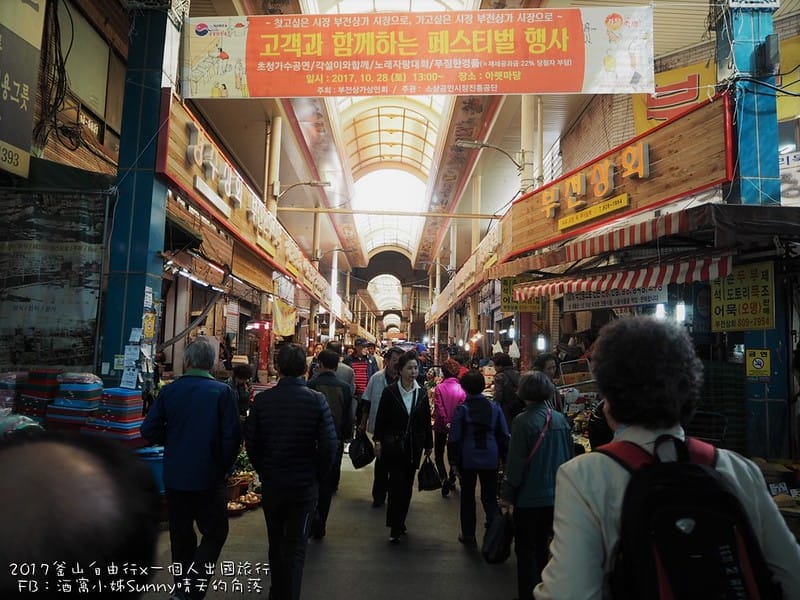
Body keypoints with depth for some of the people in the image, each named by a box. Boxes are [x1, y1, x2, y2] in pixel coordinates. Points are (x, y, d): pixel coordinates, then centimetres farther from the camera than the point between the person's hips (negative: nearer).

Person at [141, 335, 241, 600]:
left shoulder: (170, 390, -5)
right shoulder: (223, 392, -14)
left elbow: (149, 430, -4)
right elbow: (233, 436, -16)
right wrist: (223, 467, 0)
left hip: (174, 476, 4)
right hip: (208, 478, -4)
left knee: (181, 534, 19)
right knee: (214, 533, 9)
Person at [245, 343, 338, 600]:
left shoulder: (262, 399, -10)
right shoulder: (316, 400, -15)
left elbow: (250, 441, -5)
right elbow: (329, 444, -15)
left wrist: (263, 471, 9)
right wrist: (319, 476, 1)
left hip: (271, 482, 3)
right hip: (304, 483, -3)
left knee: (276, 542, 22)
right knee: (296, 546, 10)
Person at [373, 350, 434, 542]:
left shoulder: (421, 394, 3)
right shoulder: (390, 392, -7)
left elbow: (427, 421, 7)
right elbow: (380, 418, -4)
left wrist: (428, 445, 9)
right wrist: (378, 441, -7)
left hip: (414, 447, 4)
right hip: (393, 445, -4)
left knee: (407, 485, 11)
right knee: (397, 484, -6)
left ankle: (399, 523, 26)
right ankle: (395, 527, 3)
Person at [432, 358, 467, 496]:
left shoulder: (439, 388, -14)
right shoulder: (461, 388, -11)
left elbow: (438, 408, -19)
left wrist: (446, 423, -15)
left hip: (441, 426, -2)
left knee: (439, 454, 11)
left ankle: (444, 478, -9)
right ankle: (452, 480, 27)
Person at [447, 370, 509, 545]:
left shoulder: (461, 409, -9)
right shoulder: (494, 407, -2)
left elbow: (454, 438, -7)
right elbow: (504, 435, 2)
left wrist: (454, 460, 1)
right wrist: (504, 457, 10)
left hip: (468, 458, -2)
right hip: (490, 458, 2)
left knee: (467, 497, 13)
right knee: (490, 496, 13)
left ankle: (468, 535, 21)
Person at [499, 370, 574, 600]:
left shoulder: (523, 421, -19)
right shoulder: (561, 420, -3)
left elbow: (516, 463, -17)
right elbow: (569, 457, 6)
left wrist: (507, 494, -7)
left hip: (529, 497, -6)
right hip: (555, 496, 6)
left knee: (526, 549, 10)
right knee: (541, 546, 21)